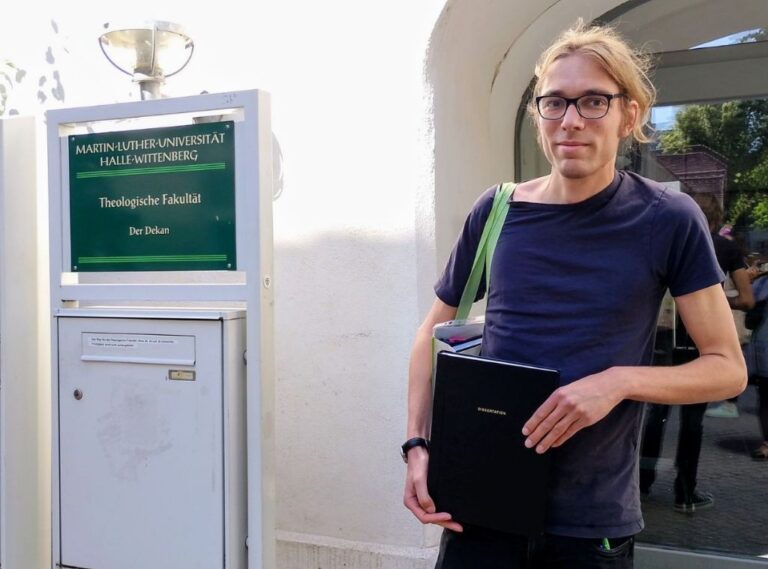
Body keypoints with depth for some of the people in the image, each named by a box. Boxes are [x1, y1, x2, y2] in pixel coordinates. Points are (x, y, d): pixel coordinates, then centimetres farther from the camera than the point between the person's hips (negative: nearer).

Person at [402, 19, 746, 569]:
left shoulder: (668, 220, -7)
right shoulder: (496, 211, -2)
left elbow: (728, 367, -4)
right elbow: (433, 333, 6)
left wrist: (618, 381, -20)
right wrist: (417, 445, -5)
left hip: (593, 519, -1)